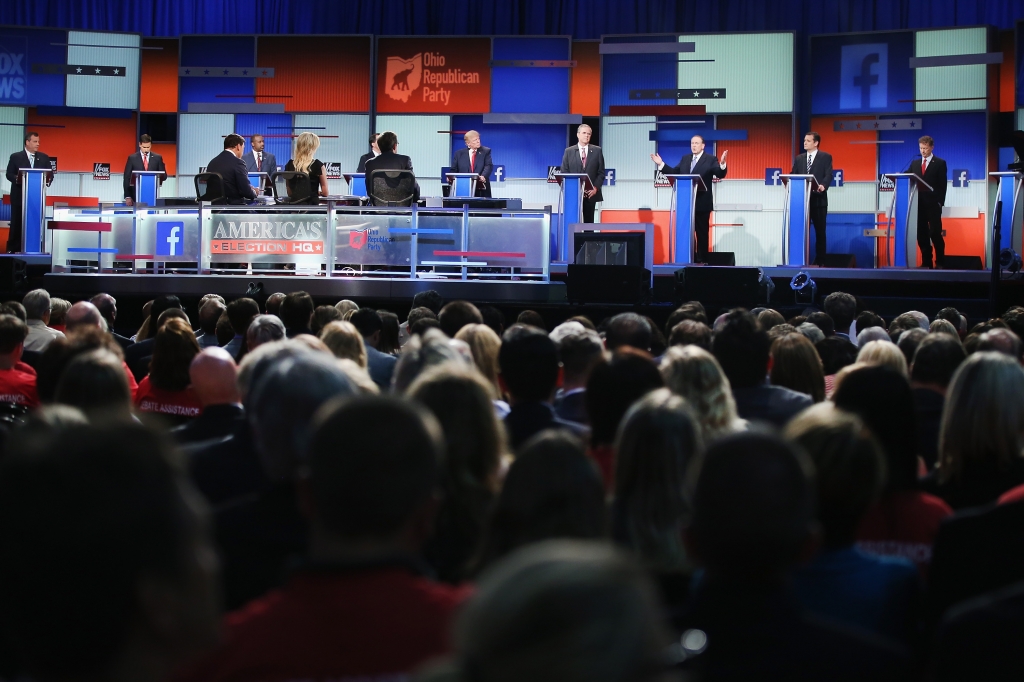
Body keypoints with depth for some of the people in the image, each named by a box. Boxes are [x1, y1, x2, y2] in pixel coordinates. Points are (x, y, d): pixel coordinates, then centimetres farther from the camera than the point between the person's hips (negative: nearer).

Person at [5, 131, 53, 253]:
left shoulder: (44, 158, 10)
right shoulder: (16, 157, 2)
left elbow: (50, 174, 7)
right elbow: (9, 174, -1)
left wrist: (48, 181, -15)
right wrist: (17, 179, -22)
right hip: (19, 195, -2)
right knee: (17, 222, 0)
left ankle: (33, 247, 4)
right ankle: (13, 248, 5)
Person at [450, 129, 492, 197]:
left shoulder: (486, 151, 8)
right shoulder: (459, 153, 11)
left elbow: (489, 166, -6)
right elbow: (454, 170, 11)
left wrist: (483, 176, -26)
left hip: (482, 190, 0)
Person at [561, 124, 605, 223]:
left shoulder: (597, 151, 6)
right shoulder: (569, 152, 6)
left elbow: (601, 172, 5)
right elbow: (564, 173, 4)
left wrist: (596, 188, -8)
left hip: (591, 193, 1)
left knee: (589, 222, 5)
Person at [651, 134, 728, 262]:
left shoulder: (711, 159, -4)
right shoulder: (685, 159, 13)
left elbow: (720, 174, -15)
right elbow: (674, 172, 14)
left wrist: (722, 164, -34)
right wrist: (661, 164, 6)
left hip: (702, 203, -5)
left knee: (702, 233, 2)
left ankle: (702, 260, 6)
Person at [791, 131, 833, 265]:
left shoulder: (826, 157, 1)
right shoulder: (799, 159, 15)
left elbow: (828, 175, -9)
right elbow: (793, 175, 10)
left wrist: (823, 186, -28)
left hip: (818, 198, -4)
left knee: (820, 230, 2)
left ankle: (820, 260, 7)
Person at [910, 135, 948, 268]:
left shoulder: (940, 163, 2)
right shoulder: (915, 163, 15)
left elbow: (942, 185, -3)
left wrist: (940, 202, -10)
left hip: (933, 204, -4)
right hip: (918, 203, 4)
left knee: (935, 233, -6)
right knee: (922, 234, 3)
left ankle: (940, 262, 1)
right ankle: (926, 262, 8)